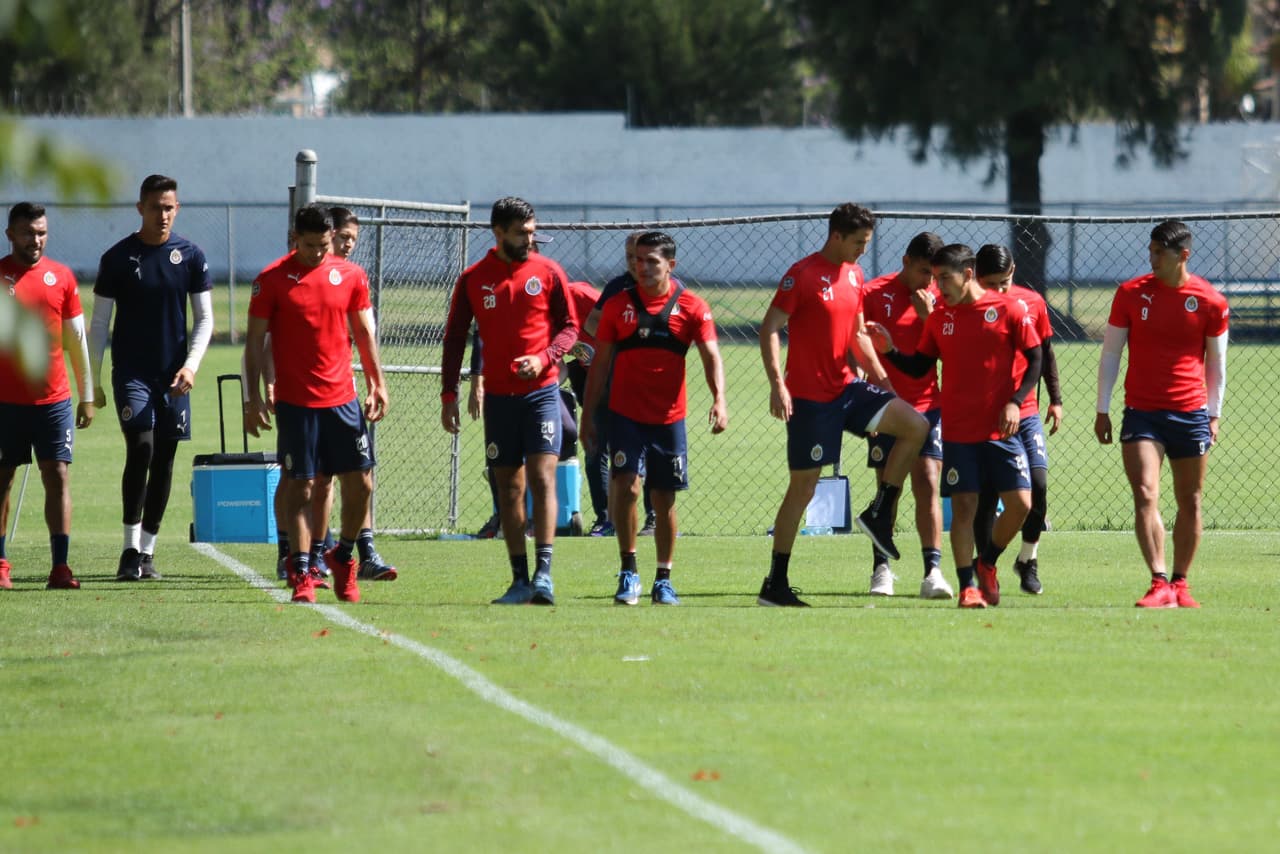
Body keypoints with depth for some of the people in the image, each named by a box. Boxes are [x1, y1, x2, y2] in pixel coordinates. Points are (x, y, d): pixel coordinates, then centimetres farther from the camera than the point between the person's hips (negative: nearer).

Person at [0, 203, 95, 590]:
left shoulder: (61, 277, 7)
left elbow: (77, 340, 13)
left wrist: (87, 396, 12)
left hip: (53, 399, 2)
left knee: (58, 477, -5)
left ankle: (60, 566, -6)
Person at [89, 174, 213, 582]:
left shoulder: (190, 256, 3)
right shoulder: (118, 258, -1)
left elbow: (204, 319, 7)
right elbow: (99, 323, 4)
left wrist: (191, 365, -9)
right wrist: (92, 382, 1)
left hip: (174, 376, 2)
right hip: (131, 372, -2)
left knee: (164, 459, 5)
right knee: (140, 449, -17)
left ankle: (148, 550, 14)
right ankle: (130, 548, -11)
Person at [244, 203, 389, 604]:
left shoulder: (351, 276, 6)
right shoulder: (273, 280, -2)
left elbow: (364, 333, 15)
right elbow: (255, 341, 0)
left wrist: (377, 383, 11)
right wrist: (255, 397, -6)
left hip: (343, 399, 3)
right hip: (295, 401, -3)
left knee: (360, 484, 1)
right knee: (300, 486, -3)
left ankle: (343, 557, 21)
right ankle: (301, 573, 2)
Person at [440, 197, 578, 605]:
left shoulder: (548, 272, 1)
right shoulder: (473, 279, 4)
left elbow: (569, 326, 4)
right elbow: (454, 337, 9)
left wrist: (543, 359, -14)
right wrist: (449, 394, 2)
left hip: (541, 391, -2)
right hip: (498, 397, 2)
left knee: (542, 479, -13)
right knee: (509, 488, 4)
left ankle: (543, 574, -17)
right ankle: (520, 579, 7)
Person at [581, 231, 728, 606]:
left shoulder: (691, 307, 1)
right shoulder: (618, 305, 3)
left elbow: (711, 356, -6)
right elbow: (601, 363, 8)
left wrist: (719, 399, -23)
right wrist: (588, 415, 5)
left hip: (669, 417, 1)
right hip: (626, 415, 0)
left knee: (665, 499, 7)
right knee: (627, 486, -17)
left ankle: (663, 581, 18)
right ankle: (628, 572, -7)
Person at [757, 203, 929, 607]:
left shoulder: (854, 274, 11)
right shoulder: (803, 274, -12)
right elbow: (770, 328, -15)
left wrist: (879, 374, 11)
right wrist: (777, 384, -23)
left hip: (846, 387, 7)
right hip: (809, 396, -7)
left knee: (916, 425, -8)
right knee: (803, 486, -4)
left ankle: (879, 513, 4)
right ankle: (775, 584, 3)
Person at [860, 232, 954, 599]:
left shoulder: (936, 298, 4)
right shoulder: (874, 293, -3)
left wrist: (929, 316, -13)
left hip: (927, 405, 1)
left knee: (927, 486, -8)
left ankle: (933, 571, -12)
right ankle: (881, 569, 13)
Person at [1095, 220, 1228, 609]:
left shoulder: (1210, 301, -1)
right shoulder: (1131, 294, 0)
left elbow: (1216, 362, 10)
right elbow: (1110, 353, 6)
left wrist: (1214, 414, 9)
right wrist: (1102, 410, 4)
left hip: (1191, 413, 1)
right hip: (1141, 413, -1)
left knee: (1190, 503, 6)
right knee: (1145, 496, -15)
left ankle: (1180, 584, 18)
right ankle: (1160, 584, -19)